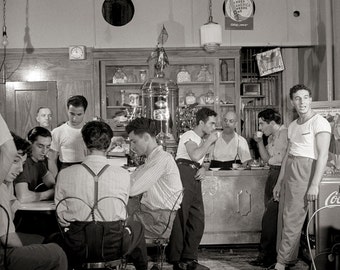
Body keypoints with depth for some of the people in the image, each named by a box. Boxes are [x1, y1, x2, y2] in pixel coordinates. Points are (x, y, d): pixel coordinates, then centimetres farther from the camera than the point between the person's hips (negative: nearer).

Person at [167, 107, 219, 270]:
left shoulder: (201, 140, 27)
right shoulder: (189, 136, -2)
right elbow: (195, 156, -20)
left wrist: (202, 169, 4)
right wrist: (210, 140, -7)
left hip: (194, 179, 10)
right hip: (183, 175, -10)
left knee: (197, 220, 7)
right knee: (180, 218, -9)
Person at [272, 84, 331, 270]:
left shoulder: (319, 123, -7)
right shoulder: (292, 126, 17)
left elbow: (323, 155, -14)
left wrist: (314, 184, -21)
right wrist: (279, 182, 18)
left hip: (304, 170, -8)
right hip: (288, 171, 8)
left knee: (292, 219, -7)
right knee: (284, 218, 8)